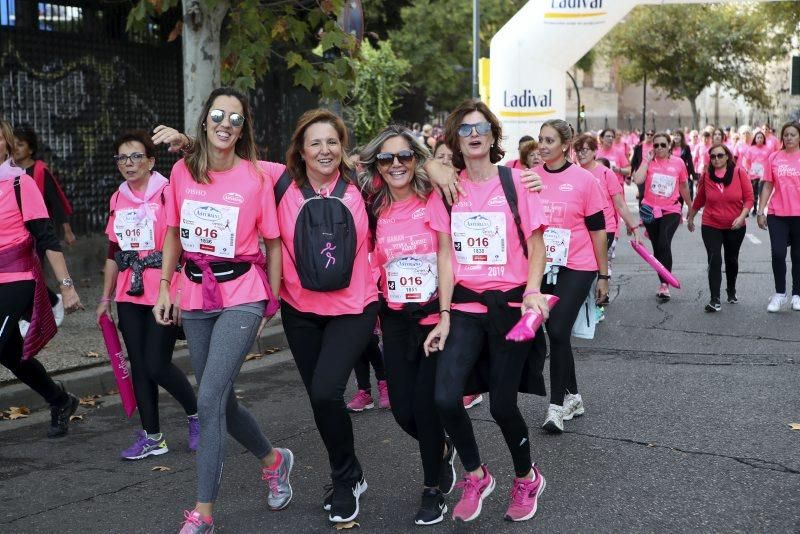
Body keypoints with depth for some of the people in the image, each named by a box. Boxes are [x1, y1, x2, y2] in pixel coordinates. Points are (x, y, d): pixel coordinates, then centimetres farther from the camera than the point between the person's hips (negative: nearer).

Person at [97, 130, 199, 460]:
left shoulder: (168, 193, -8)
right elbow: (114, 252, 18)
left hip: (165, 293, -6)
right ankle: (152, 437, 19)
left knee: (157, 365, -6)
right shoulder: (118, 199, 11)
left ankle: (196, 413, 20)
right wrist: (106, 297, 19)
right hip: (130, 296, 6)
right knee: (139, 365, 8)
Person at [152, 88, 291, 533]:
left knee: (209, 399, -13)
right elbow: (174, 232, 13)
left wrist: (272, 303, -2)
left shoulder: (257, 176, -8)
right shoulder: (183, 171, 2)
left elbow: (273, 242, -2)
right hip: (196, 296, 5)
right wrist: (165, 287, 9)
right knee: (220, 399, 13)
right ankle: (274, 460, 40)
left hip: (242, 296, -5)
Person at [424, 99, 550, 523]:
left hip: (510, 304, -2)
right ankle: (476, 476, 13)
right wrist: (444, 315, -3)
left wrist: (532, 292, -17)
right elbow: (445, 254, 2)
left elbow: (535, 246, 0)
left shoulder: (515, 182, -3)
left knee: (502, 405, 0)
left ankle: (527, 478, 30)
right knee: (445, 397, -14)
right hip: (464, 305, 2)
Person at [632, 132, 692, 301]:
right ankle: (664, 284, 24)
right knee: (657, 248, 11)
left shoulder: (678, 162, 0)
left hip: (671, 211, -2)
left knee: (664, 245, -20)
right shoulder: (649, 162, -1)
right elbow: (637, 180, -19)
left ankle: (664, 285, -16)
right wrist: (647, 160, -12)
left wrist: (691, 206, 22)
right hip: (651, 211, 2)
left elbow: (683, 187, 13)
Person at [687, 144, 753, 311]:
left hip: (735, 227, 1)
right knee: (714, 260, -13)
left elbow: (749, 198, -9)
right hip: (711, 226, -1)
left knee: (732, 260, 17)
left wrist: (742, 216, -22)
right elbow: (699, 199, 8)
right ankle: (715, 299, -13)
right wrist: (690, 218, 16)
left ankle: (731, 290, 40)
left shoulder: (739, 172, -9)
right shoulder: (706, 175, -5)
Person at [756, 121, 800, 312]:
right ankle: (780, 294, 11)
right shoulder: (774, 158, 3)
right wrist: (760, 211, 3)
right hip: (777, 214, 1)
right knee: (778, 254, -5)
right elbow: (767, 186, 7)